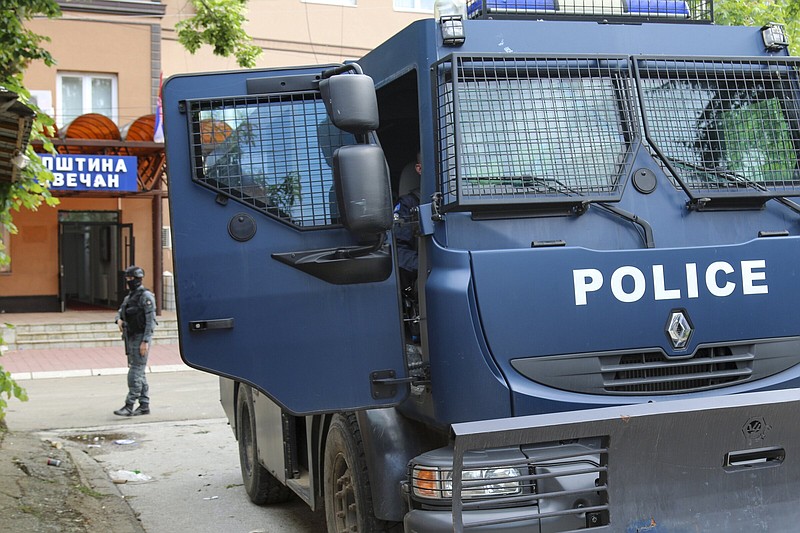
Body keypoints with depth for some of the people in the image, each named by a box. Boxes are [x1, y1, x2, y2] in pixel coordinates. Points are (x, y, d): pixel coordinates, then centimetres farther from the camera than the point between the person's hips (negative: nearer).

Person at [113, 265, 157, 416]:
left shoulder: (146, 296, -11)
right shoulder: (129, 297, 15)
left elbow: (150, 320, -17)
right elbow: (120, 313, 25)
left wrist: (145, 341, -22)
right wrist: (119, 320, 0)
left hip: (141, 338, -9)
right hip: (131, 338, 9)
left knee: (135, 372, -10)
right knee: (139, 373, 11)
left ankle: (129, 406, -11)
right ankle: (144, 405, 15)